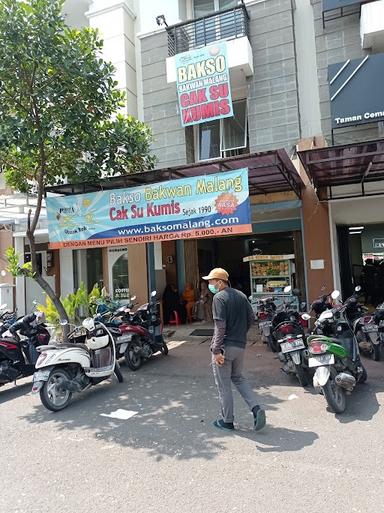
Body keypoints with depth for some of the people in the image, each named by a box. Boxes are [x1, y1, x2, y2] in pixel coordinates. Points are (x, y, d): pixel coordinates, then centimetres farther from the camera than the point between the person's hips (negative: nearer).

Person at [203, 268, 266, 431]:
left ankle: (227, 421, 19)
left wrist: (216, 350, -20)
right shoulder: (241, 295, 8)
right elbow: (251, 318, 12)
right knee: (238, 378, 23)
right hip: (240, 345, 7)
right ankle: (256, 408, 9)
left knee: (223, 385, 7)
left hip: (225, 347, -7)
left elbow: (220, 326, -21)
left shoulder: (219, 297, -14)